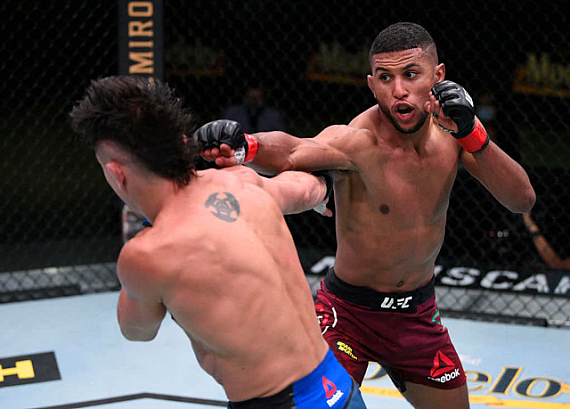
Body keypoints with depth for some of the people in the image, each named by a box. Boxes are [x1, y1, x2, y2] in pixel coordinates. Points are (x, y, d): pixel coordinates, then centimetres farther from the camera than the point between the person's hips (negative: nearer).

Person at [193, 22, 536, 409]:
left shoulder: (450, 128, -10)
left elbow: (523, 200, -15)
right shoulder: (357, 142, -27)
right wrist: (247, 146, -70)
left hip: (419, 313, 5)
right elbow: (291, 152, -47)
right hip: (350, 314, -5)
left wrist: (472, 135, -31)